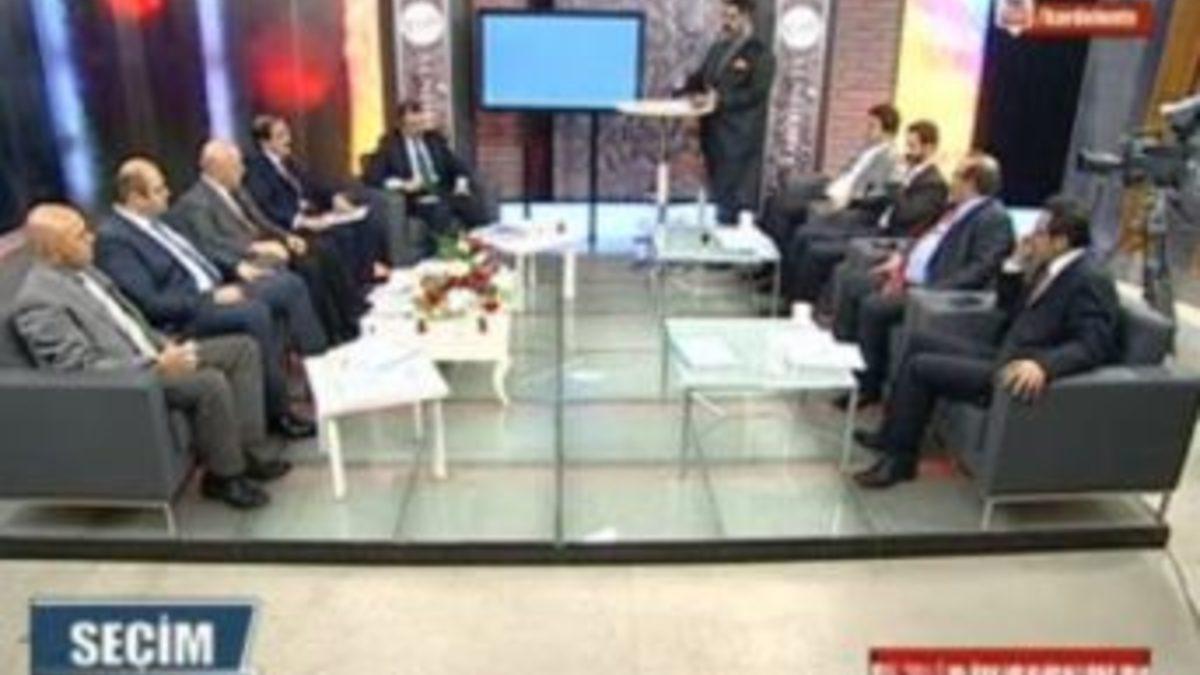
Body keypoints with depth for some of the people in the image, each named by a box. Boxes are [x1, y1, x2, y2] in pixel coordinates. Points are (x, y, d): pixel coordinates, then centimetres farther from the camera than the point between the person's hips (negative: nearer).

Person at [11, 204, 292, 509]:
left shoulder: (81, 269, 11)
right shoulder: (38, 300, -17)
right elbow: (83, 369, -22)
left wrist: (164, 345, 1)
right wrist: (158, 366, -25)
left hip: (147, 355, 10)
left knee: (243, 348, 1)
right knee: (210, 382, -31)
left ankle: (247, 450, -2)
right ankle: (223, 475, -9)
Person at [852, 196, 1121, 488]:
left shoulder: (1091, 281, -16)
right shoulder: (1050, 268, 11)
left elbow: (1092, 347, -26)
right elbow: (1008, 310, 22)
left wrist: (1043, 365, -44)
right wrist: (1016, 263, 8)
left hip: (1022, 374, -10)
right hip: (1004, 355, 10)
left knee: (921, 366, -16)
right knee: (920, 341, 10)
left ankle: (900, 458, 0)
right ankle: (892, 431, 13)